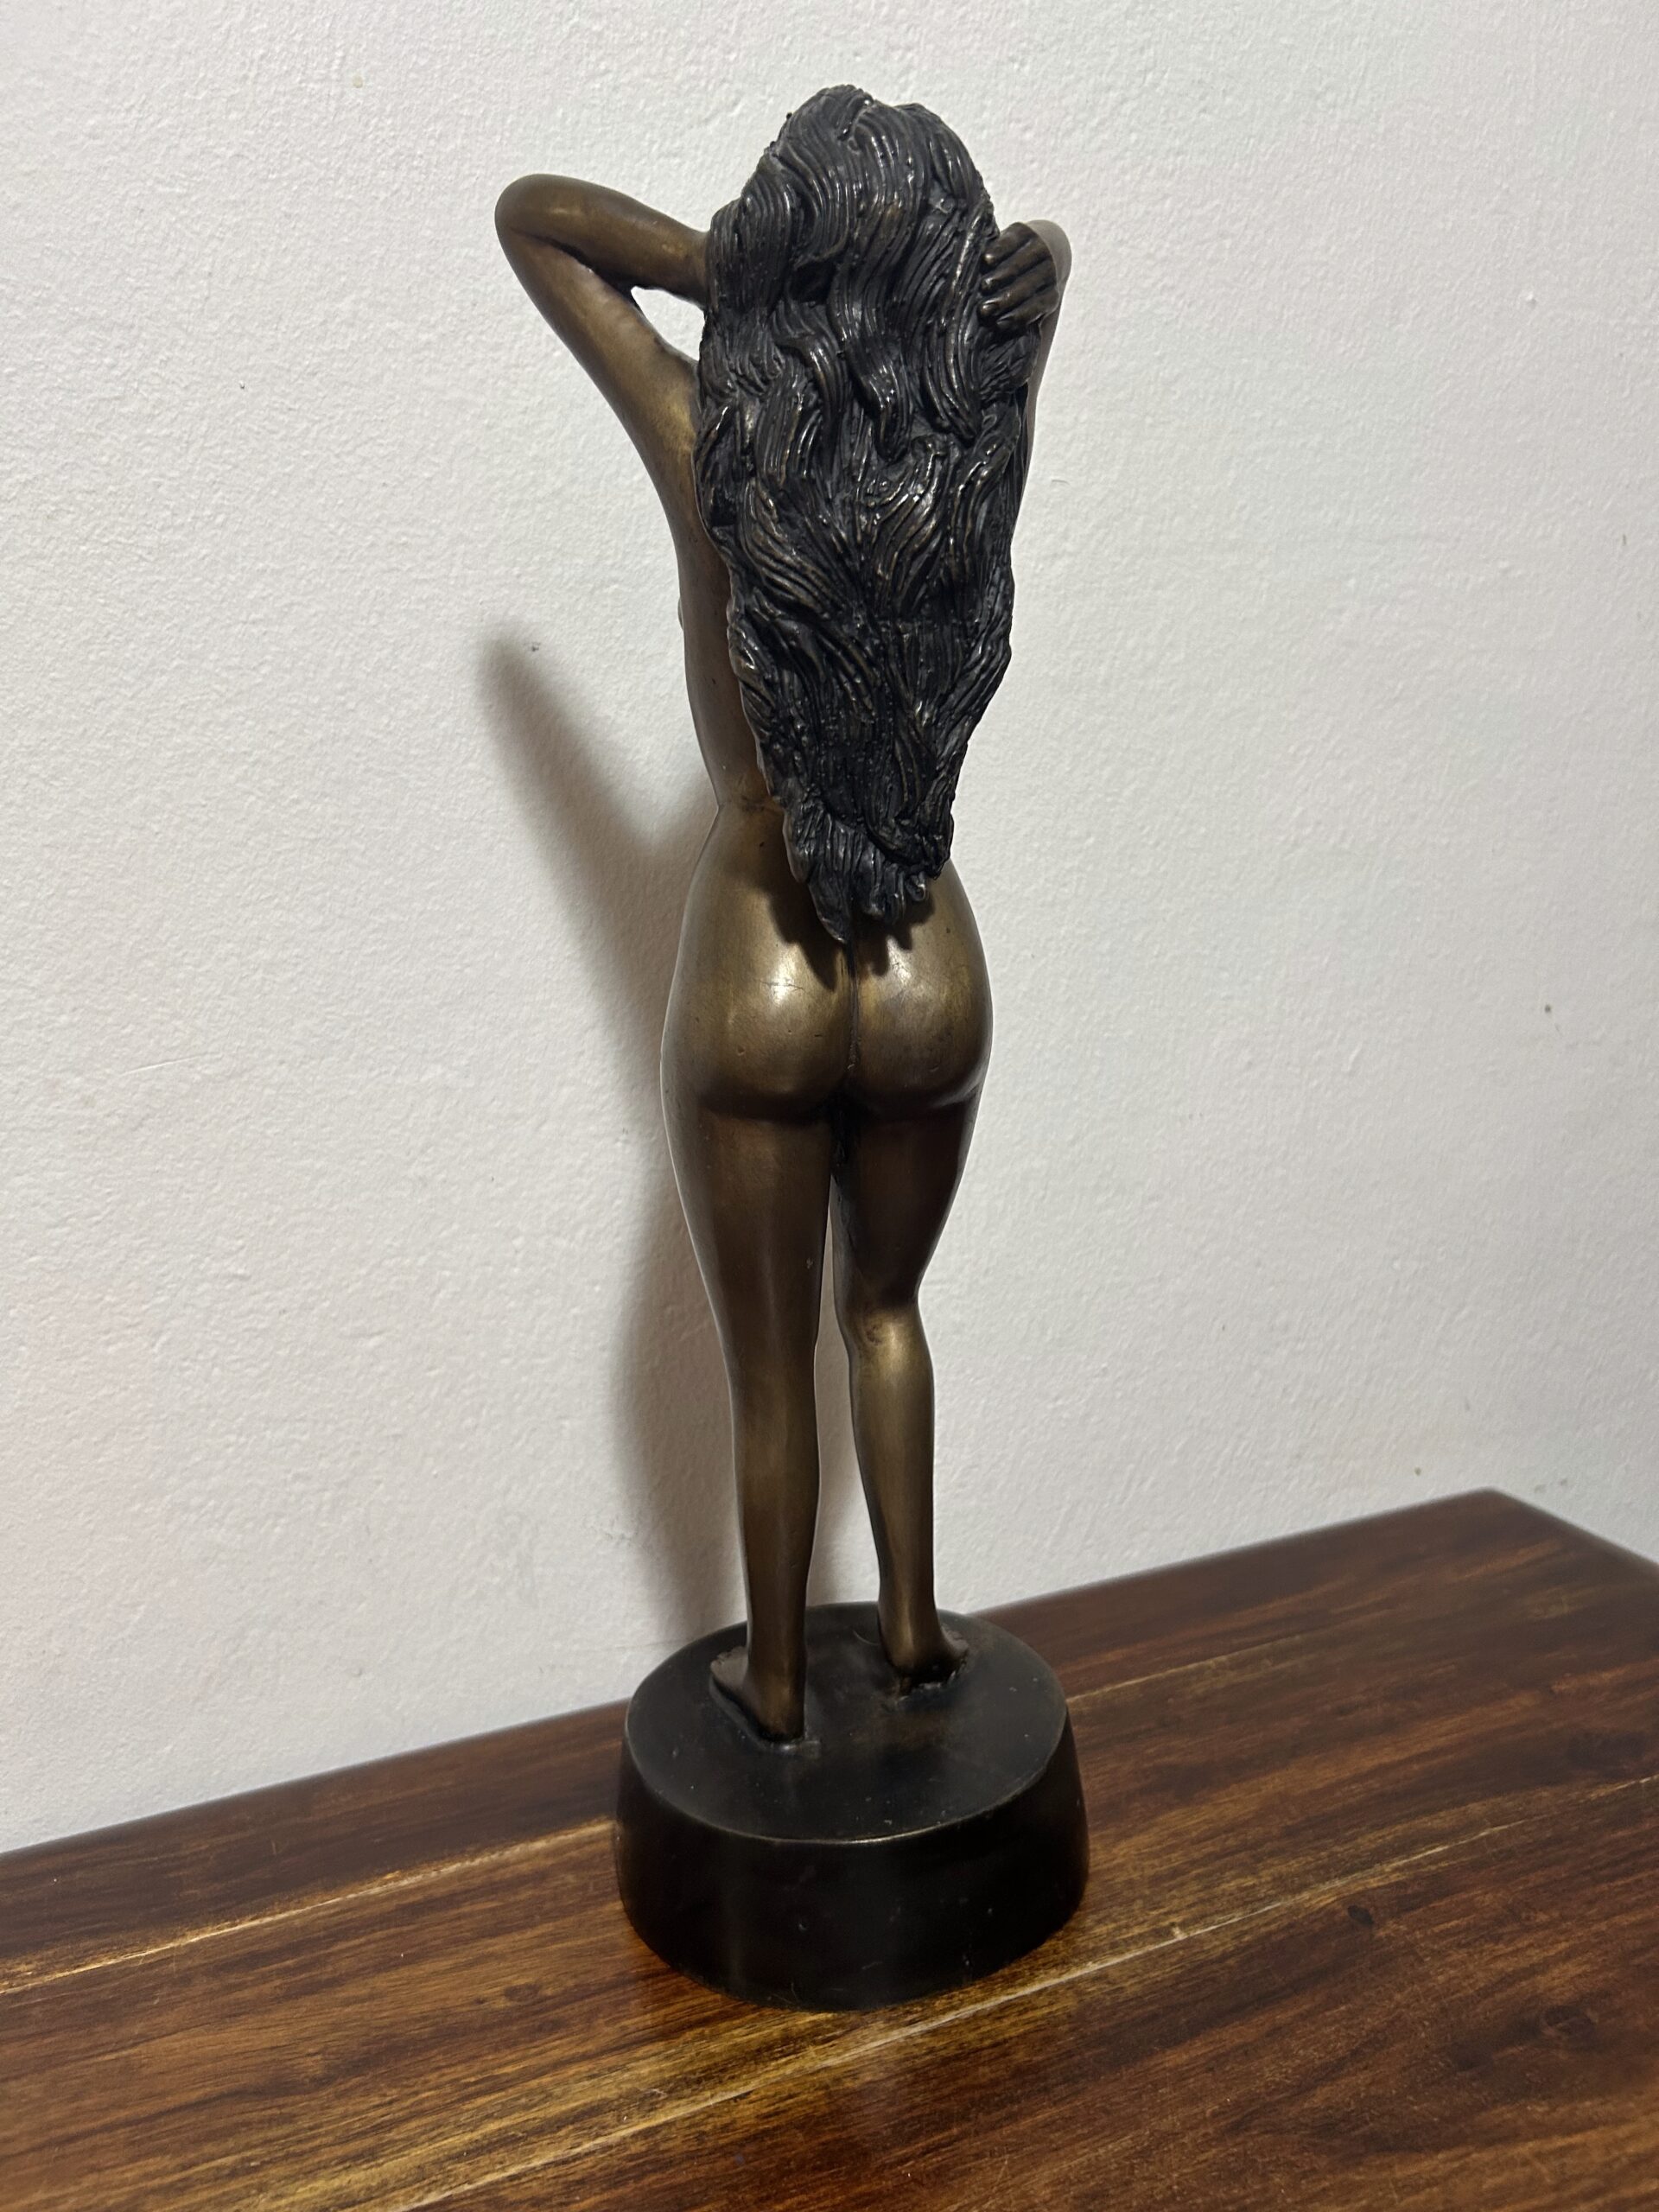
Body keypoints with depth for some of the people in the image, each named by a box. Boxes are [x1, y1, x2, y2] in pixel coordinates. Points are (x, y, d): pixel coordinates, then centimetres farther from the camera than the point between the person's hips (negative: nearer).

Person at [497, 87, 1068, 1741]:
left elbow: (533, 214, 0)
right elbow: (1040, 251, 13)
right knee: (884, 1302, 28)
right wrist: (928, 284, -6)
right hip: (929, 981, 3)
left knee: (769, 1367, 17)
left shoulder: (711, 446, -15)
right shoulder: (982, 441, -9)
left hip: (754, 994, -2)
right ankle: (911, 1619, 37)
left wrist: (742, 280, -10)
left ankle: (776, 1677, 36)